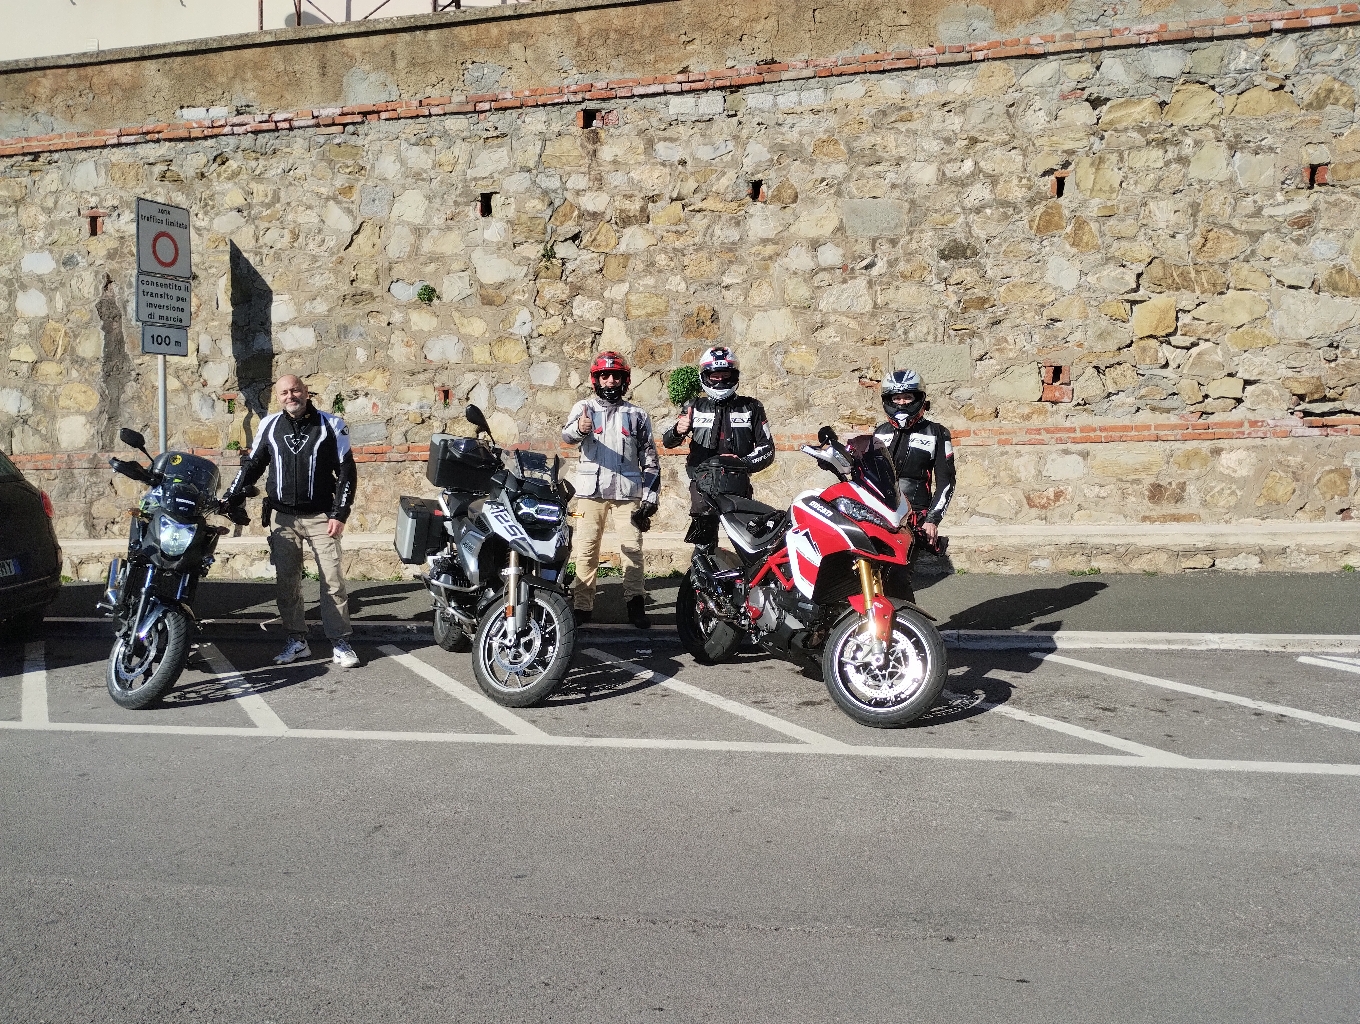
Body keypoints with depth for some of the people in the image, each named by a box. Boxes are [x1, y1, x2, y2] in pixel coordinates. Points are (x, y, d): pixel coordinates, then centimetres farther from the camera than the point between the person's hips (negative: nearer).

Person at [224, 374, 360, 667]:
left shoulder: (331, 425, 0)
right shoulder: (269, 426, 8)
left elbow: (346, 471, 0)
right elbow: (252, 464, 16)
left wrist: (339, 514, -7)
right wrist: (232, 497, 4)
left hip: (321, 517, -3)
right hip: (283, 518, 3)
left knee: (332, 580, -6)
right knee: (287, 582, 5)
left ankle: (340, 643, 0)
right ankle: (297, 641, 15)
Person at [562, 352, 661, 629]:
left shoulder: (637, 415, 13)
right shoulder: (584, 407, 7)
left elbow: (650, 459, 14)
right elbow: (567, 435, -13)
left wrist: (651, 496, 5)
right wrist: (579, 428, -38)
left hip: (628, 491, 1)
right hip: (591, 490, -1)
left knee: (632, 548, -1)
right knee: (586, 548, 1)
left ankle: (636, 604, 6)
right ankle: (582, 605, 8)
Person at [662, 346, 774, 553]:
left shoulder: (751, 408, 13)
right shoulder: (695, 408, 12)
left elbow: (767, 448, 12)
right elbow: (668, 442, 2)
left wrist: (743, 462, -7)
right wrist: (677, 431, -23)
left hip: (739, 488, 1)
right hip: (703, 487, 0)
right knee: (704, 550, -6)